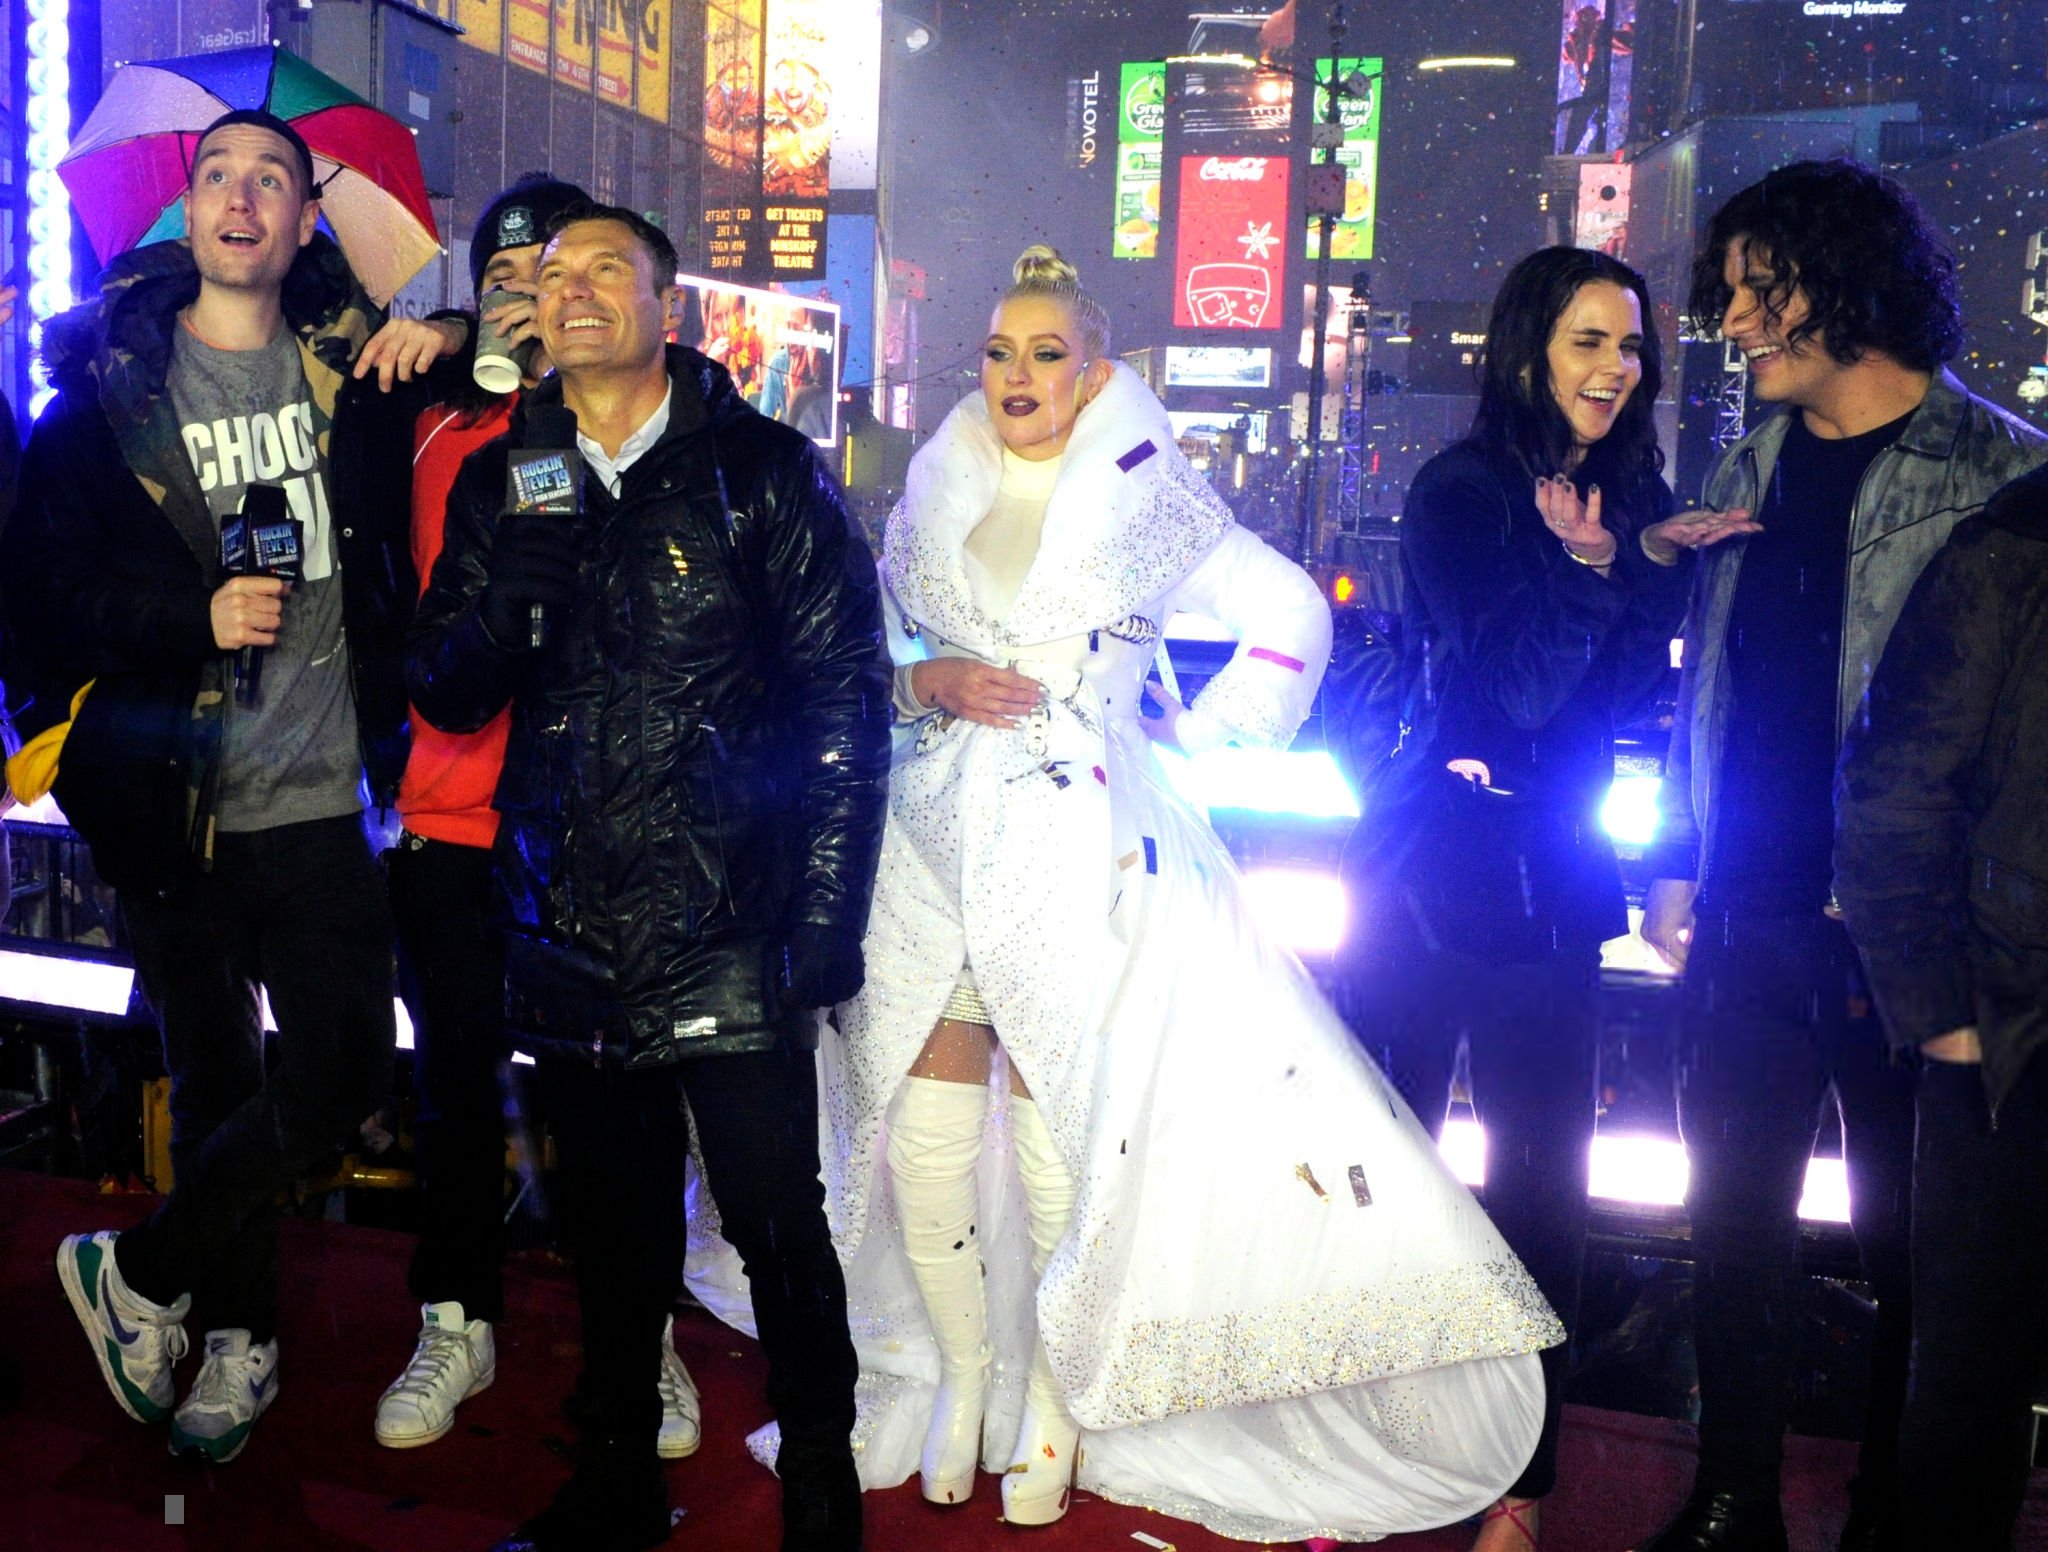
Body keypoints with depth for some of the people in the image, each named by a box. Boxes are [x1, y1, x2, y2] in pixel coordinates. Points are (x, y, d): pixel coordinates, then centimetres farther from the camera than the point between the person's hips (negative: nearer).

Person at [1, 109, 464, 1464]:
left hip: (323, 798, 1)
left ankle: (136, 1272, 19)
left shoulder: (356, 365, 5)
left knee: (340, 1082, -3)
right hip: (174, 807, -1)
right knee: (216, 1084, 11)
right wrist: (194, 615, -17)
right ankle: (239, 1337, 32)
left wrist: (455, 335, -4)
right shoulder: (112, 383, 1)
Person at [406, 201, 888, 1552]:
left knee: (779, 1224, 3)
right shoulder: (501, 485, 10)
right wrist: (511, 590, -15)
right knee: (611, 1225, 17)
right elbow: (447, 694, 6)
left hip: (729, 941, -4)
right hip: (569, 931, 4)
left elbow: (846, 703, -4)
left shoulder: (762, 471, -2)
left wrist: (827, 918, -10)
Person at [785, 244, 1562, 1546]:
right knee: (924, 1135, 1)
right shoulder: (934, 496, 13)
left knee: (1065, 1137, -3)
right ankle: (961, 1379, 22)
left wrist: (1198, 729, 2)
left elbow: (1292, 616, 9)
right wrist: (932, 681, -4)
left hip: (1083, 852, -3)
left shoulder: (1148, 498, 3)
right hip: (938, 847, 3)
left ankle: (1054, 1403, 16)